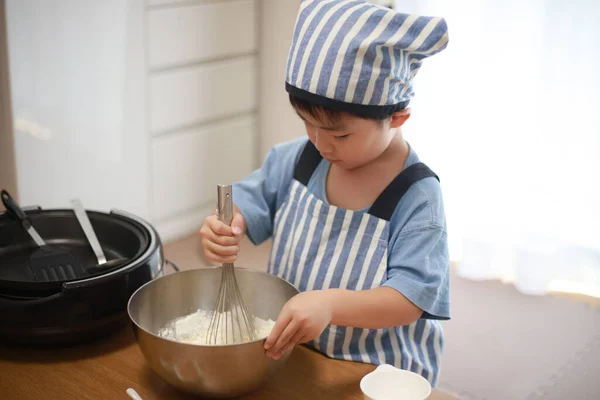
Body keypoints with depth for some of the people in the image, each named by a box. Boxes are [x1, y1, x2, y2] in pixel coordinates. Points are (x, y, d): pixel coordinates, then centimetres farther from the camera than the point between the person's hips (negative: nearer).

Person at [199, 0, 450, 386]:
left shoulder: (416, 195, -18)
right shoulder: (297, 160, -2)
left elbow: (410, 298, -22)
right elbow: (250, 201, 10)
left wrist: (330, 303, -37)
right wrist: (225, 226, -13)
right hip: (290, 353, 4)